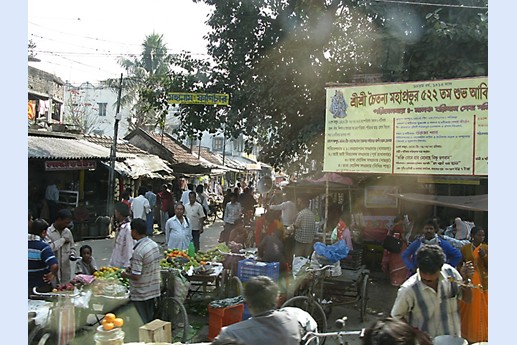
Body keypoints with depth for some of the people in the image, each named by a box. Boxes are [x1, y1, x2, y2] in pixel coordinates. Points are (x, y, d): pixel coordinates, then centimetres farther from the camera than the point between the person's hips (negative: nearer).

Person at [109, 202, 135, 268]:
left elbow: (129, 250, -20)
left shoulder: (128, 229, -20)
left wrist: (126, 266, -17)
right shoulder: (119, 227, 9)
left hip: (123, 266, -8)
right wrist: (111, 262, 16)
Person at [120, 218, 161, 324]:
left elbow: (136, 276, -24)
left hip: (141, 295, -8)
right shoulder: (155, 245, 1)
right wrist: (133, 268, 15)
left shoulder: (138, 251, -24)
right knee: (151, 322, 18)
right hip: (154, 291, 8)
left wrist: (125, 275, -4)